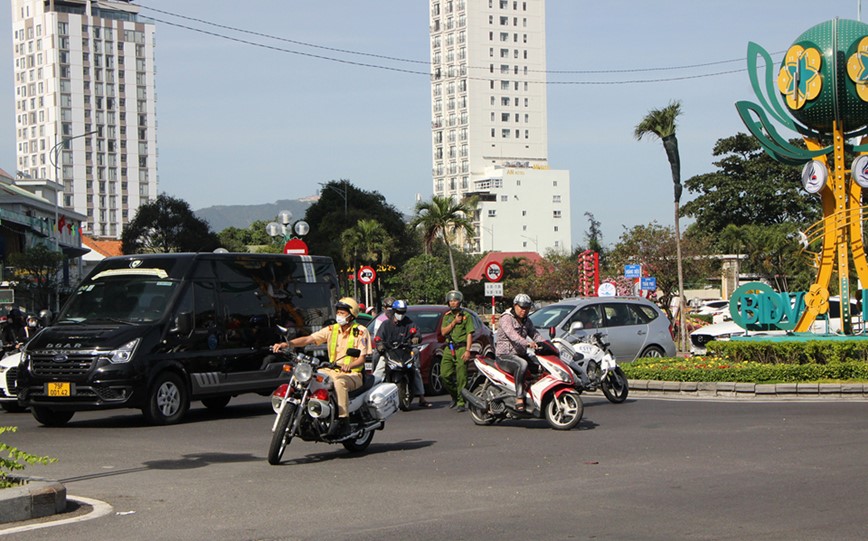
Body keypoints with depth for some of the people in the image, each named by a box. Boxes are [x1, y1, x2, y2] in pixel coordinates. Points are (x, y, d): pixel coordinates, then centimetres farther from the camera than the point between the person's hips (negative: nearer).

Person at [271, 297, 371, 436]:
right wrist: (288, 344, -16)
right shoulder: (332, 329, 10)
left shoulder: (361, 331, -3)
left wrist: (348, 366, -33)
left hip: (352, 374, -6)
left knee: (339, 382, -39)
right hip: (332, 371, 6)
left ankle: (343, 420, -38)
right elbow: (309, 339, 0)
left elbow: (362, 359, -11)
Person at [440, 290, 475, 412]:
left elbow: (469, 334, -4)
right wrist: (454, 322, -6)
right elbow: (443, 332, 7)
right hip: (449, 348, 5)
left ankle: (461, 403, -3)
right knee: (444, 375, -2)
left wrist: (467, 350, -13)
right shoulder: (447, 316, 17)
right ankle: (454, 396, 19)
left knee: (461, 377, -7)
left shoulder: (466, 316, 2)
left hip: (461, 348, -5)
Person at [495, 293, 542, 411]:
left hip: (521, 354, 8)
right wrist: (528, 343, -42)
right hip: (505, 355, -8)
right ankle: (519, 398, -39)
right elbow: (512, 334, -26)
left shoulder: (526, 321, 19)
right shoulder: (506, 318, -9)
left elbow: (535, 334, 11)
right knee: (522, 364, -36)